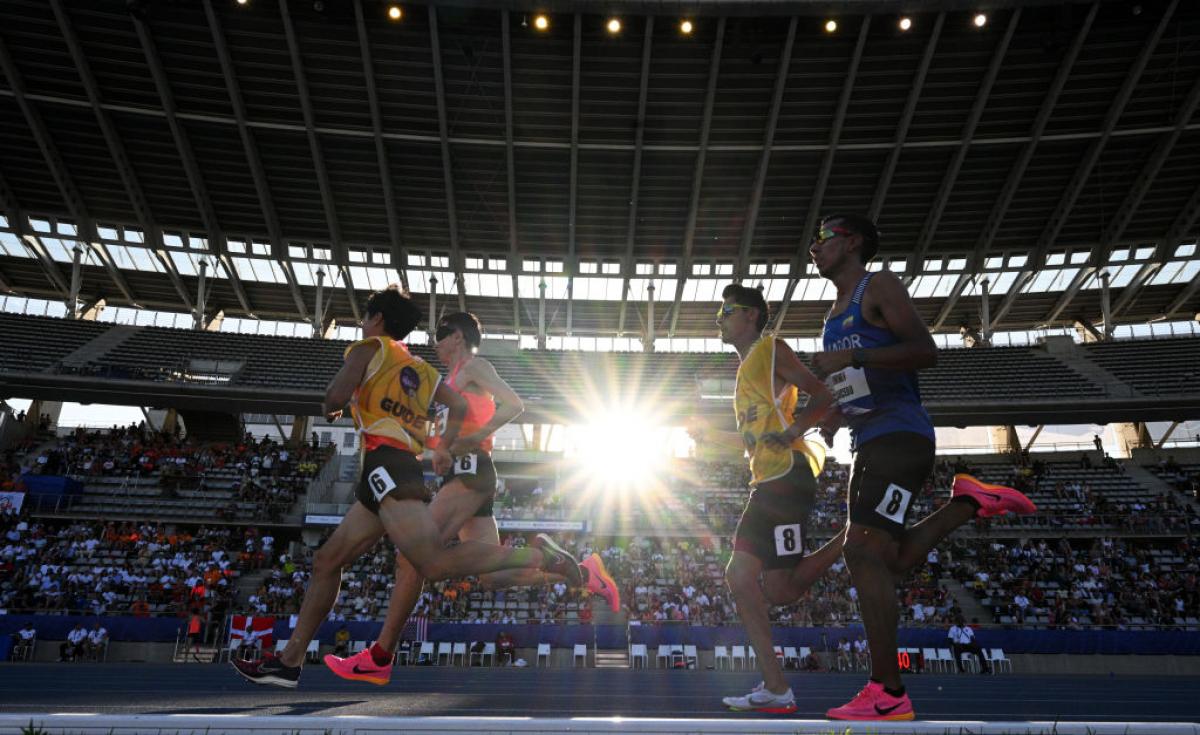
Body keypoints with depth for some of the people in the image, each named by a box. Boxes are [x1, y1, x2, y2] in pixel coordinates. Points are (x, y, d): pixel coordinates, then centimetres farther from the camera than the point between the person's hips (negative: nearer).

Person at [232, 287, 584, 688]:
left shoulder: (369, 348, 5)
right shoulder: (421, 369, 26)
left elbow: (336, 396, -9)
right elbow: (460, 405, 21)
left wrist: (330, 409, 13)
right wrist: (444, 448, 24)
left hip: (385, 462, -9)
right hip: (401, 469, 9)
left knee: (436, 563, -22)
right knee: (327, 561, 13)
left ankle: (537, 556, -25)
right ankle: (289, 661, 17)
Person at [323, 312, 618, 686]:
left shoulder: (473, 366, 1)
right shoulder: (455, 380, 28)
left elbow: (514, 404, -14)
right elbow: (441, 438, 31)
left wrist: (472, 439, -17)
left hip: (470, 472, -10)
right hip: (465, 476, 10)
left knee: (410, 558, -12)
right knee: (493, 576, 5)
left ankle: (378, 659, -9)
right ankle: (583, 572, 7)